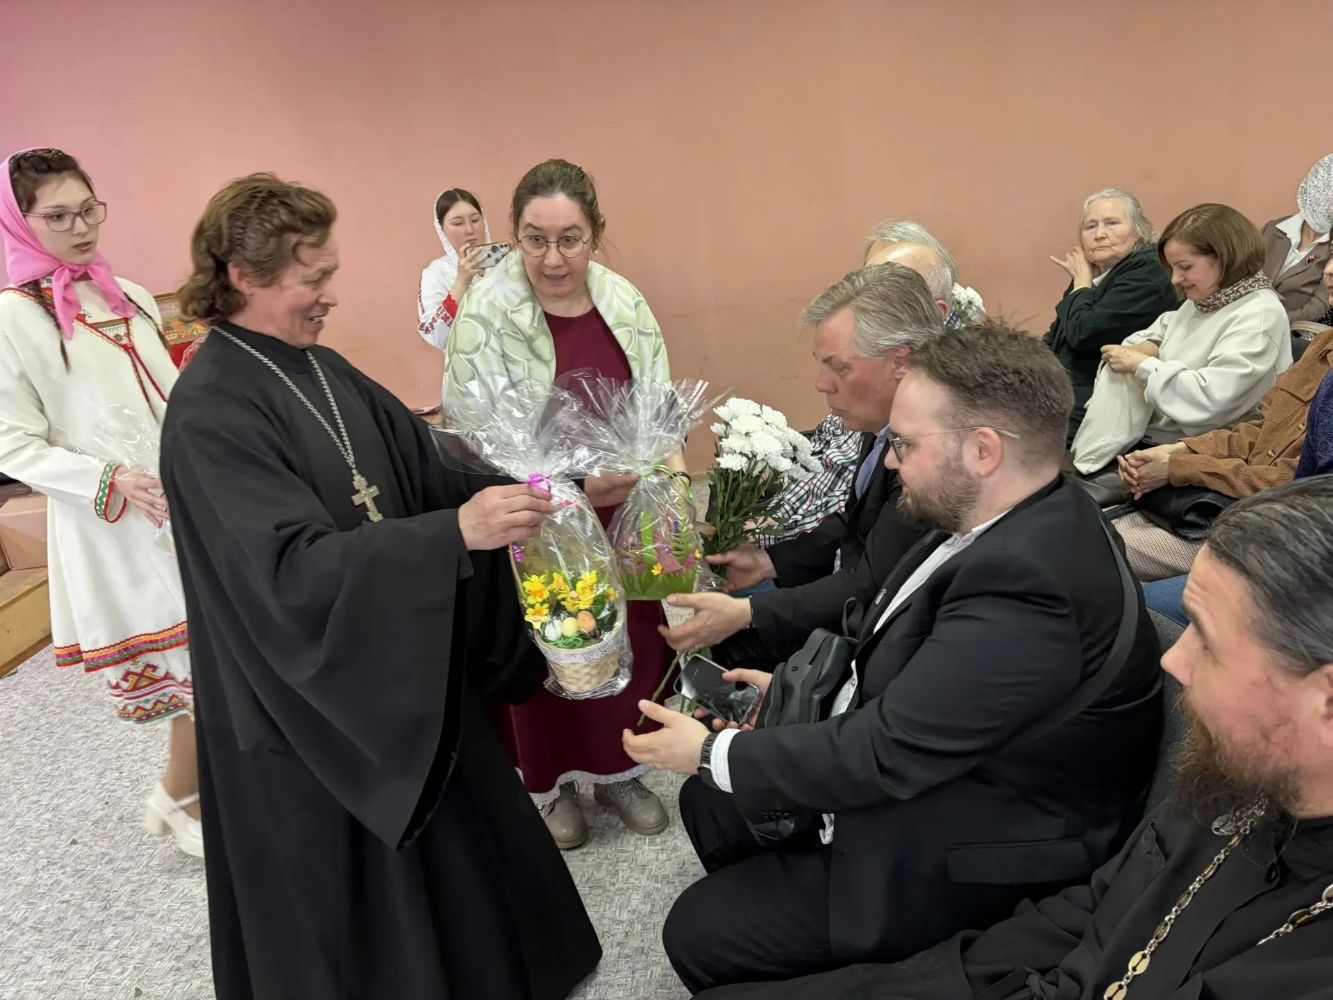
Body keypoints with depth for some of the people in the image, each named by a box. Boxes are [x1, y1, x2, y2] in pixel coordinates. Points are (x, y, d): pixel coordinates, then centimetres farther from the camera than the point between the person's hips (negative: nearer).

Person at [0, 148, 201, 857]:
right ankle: (179, 801, 25)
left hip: (190, 507, 6)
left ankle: (201, 784, 32)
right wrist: (115, 481, -21)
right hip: (111, 526, -6)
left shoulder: (129, 296, 9)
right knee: (203, 672, 1)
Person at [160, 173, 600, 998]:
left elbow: (419, 470, 6)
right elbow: (294, 570, -31)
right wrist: (455, 532, -38)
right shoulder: (211, 414, -22)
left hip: (395, 667, 8)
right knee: (351, 892, 12)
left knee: (452, 845, 23)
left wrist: (505, 493, -9)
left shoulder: (321, 369, 3)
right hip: (310, 702, -8)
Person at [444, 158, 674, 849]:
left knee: (627, 642, 15)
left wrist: (666, 462, -13)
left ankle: (617, 770, 39)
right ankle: (550, 783, 37)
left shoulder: (625, 302, -2)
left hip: (624, 520, 4)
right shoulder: (486, 318, -16)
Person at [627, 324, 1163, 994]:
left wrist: (710, 752, -16)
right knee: (710, 803, 14)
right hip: (920, 774, 9)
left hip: (959, 859, -8)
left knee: (699, 934, -4)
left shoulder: (1026, 588, -35)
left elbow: (884, 752, -29)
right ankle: (762, 914, 38)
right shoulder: (1011, 522, -5)